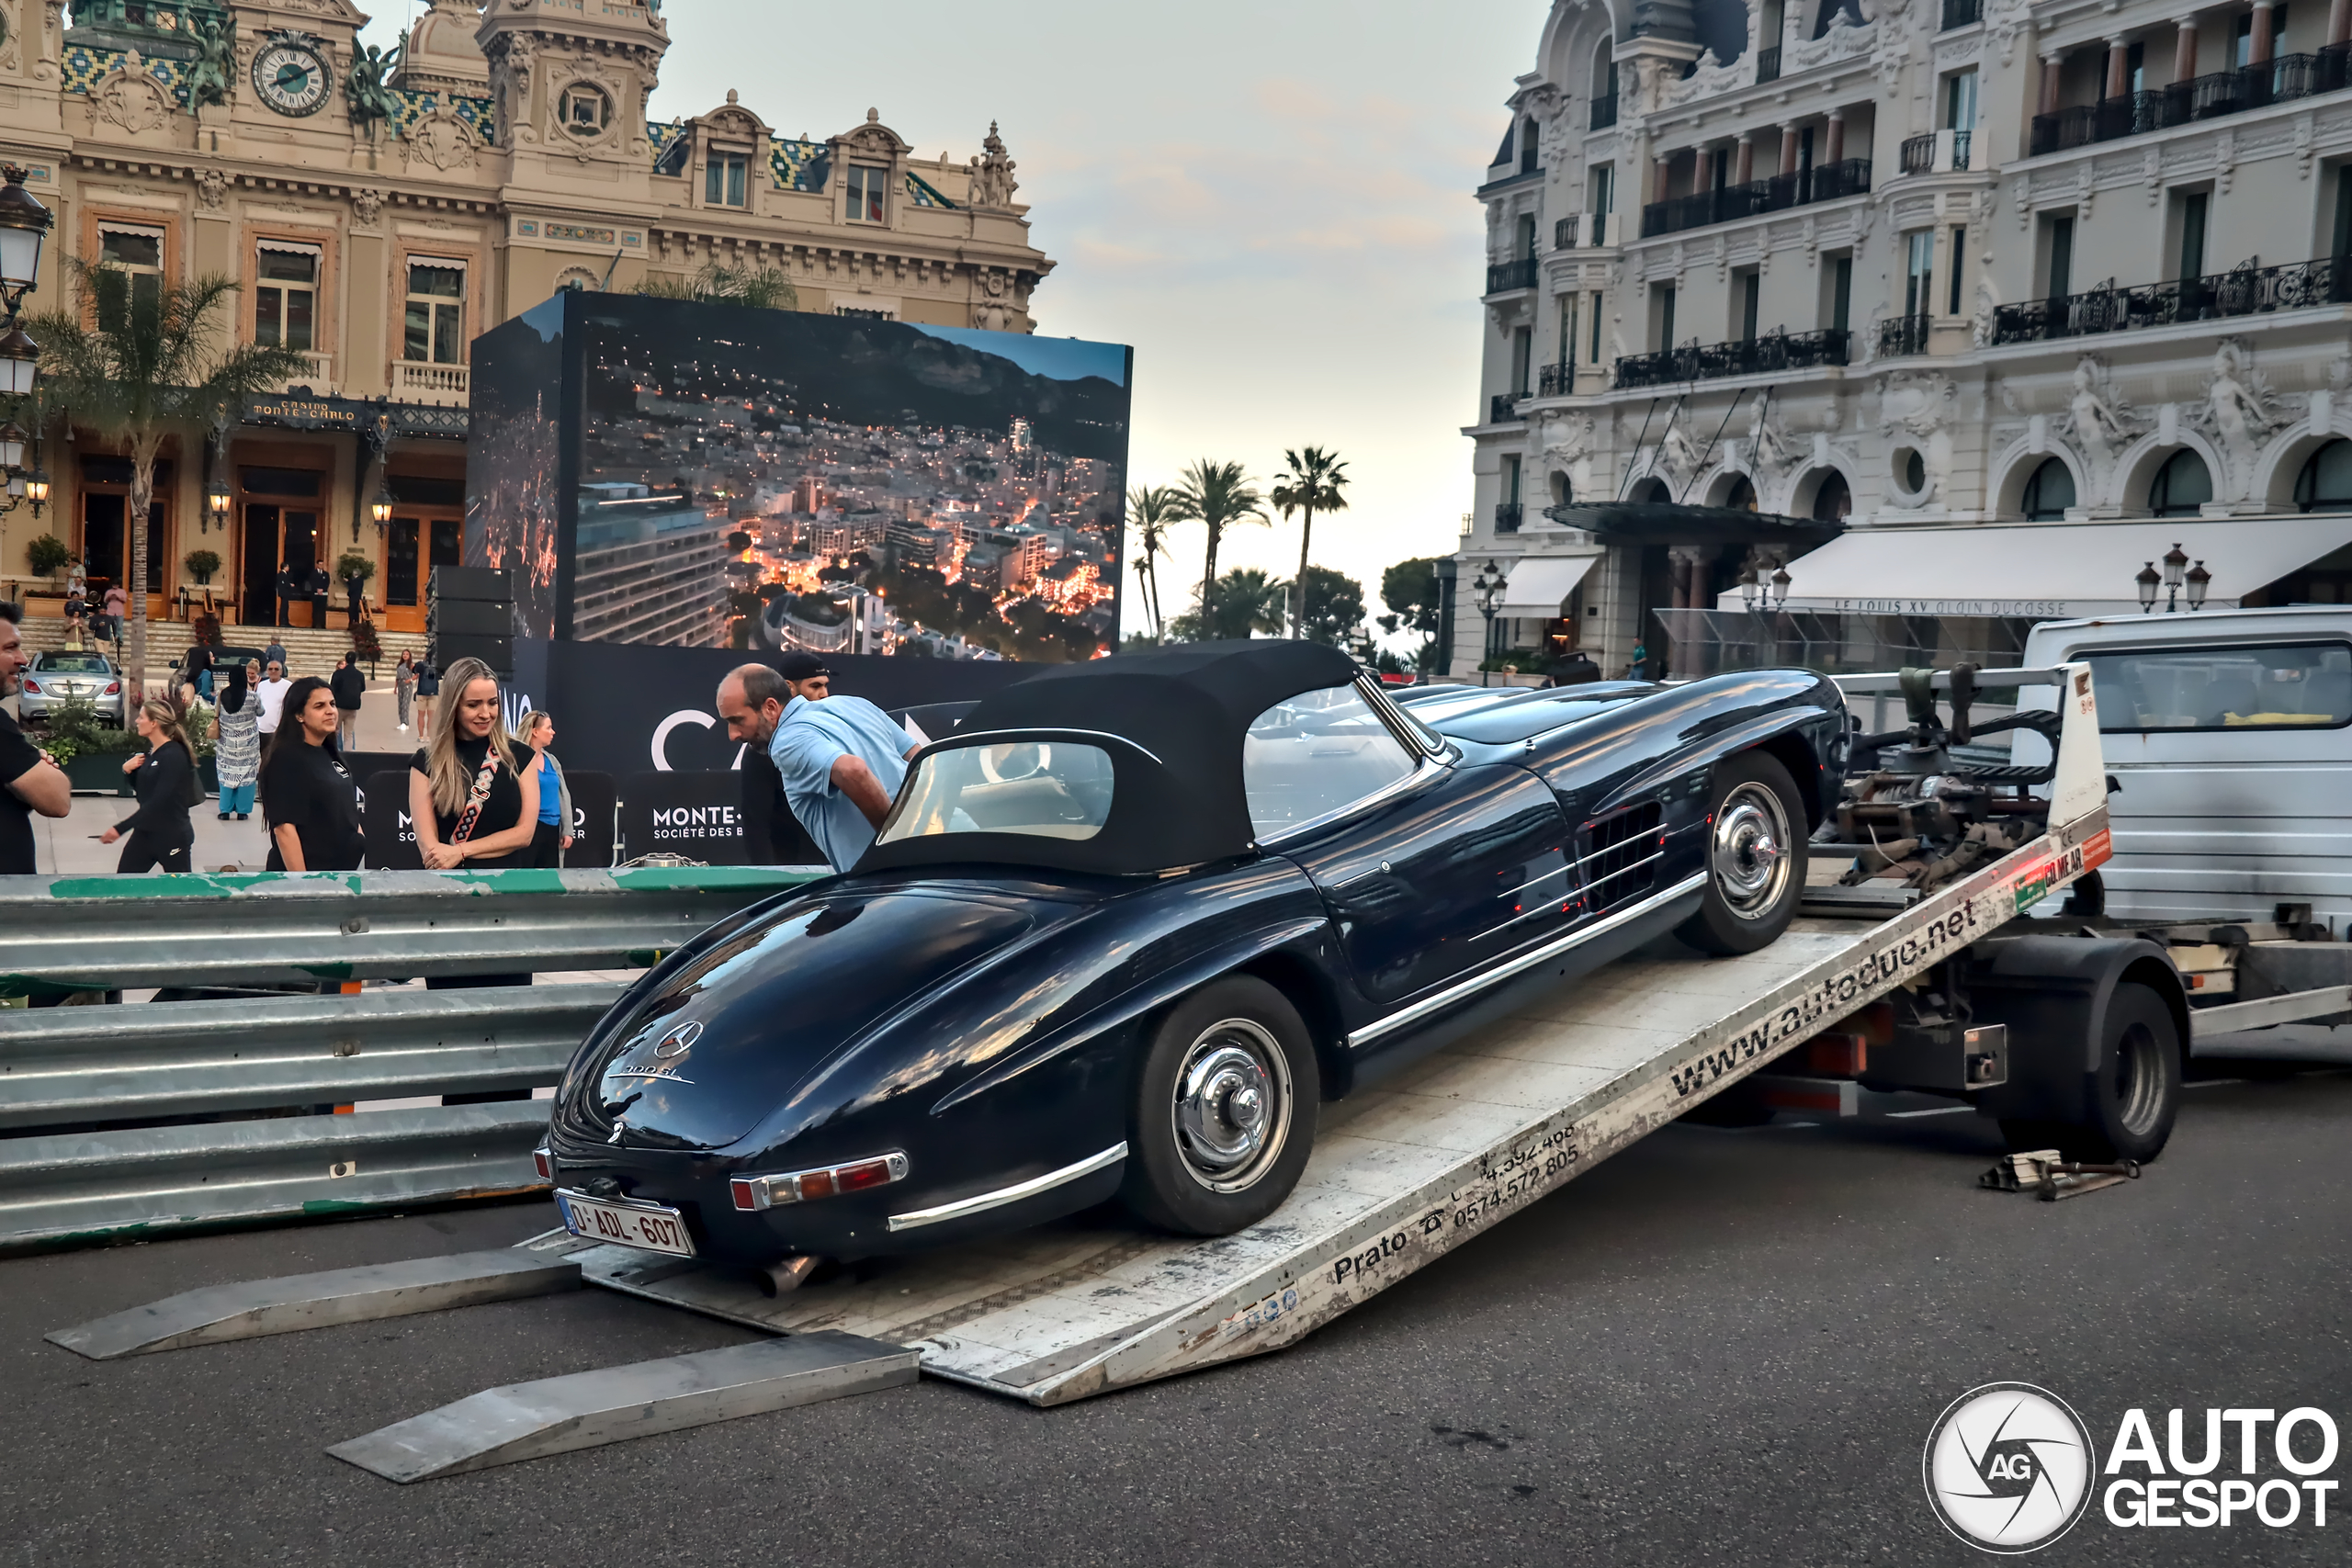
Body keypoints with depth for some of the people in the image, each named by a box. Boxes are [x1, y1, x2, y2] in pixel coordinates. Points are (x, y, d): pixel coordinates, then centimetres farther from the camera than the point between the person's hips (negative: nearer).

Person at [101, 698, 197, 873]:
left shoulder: (174, 756, -20)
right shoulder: (152, 750, 7)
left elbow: (158, 801, -25)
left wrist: (120, 828, -26)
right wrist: (128, 771, -3)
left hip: (172, 835, -9)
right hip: (145, 832, 9)